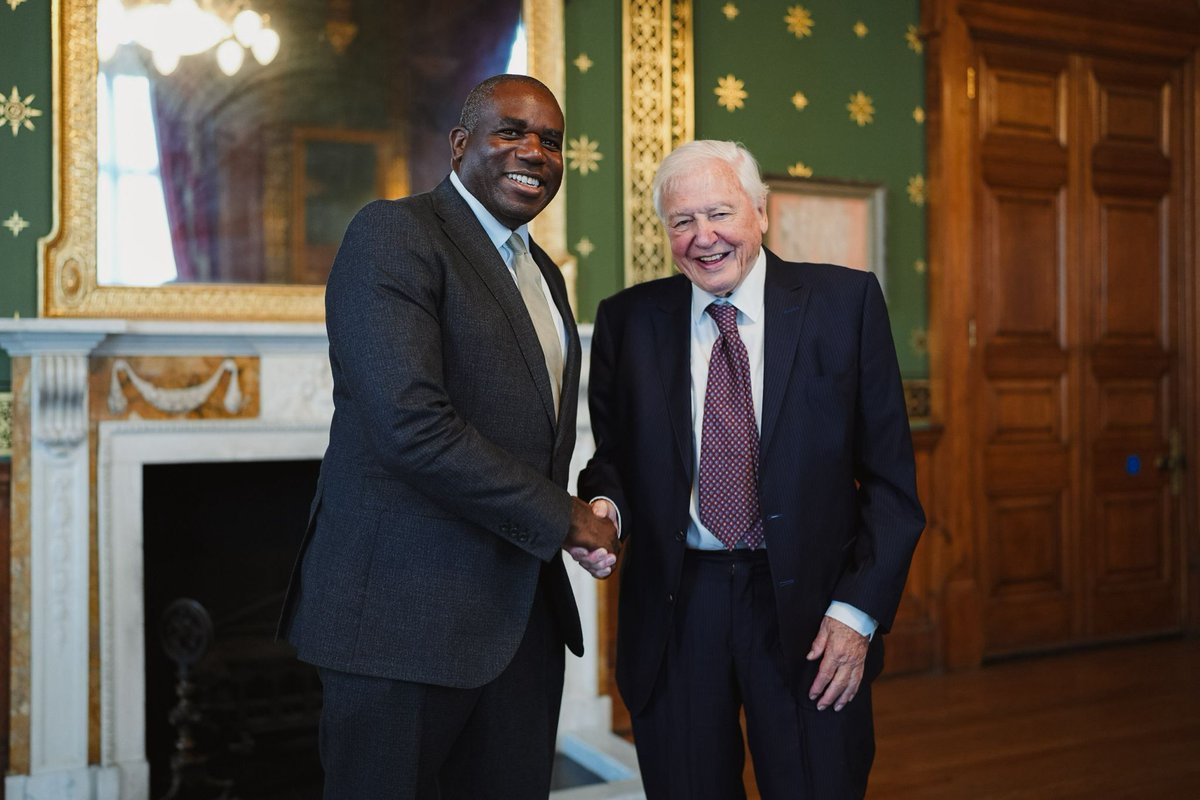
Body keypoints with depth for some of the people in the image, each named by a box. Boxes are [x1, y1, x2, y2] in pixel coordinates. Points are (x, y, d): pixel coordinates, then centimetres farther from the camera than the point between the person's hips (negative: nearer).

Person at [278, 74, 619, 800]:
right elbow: (411, 426, -22)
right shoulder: (394, 234, -10)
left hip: (523, 619, 8)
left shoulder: (541, 272, 17)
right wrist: (560, 519, -14)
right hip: (406, 614, -8)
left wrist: (592, 518, 0)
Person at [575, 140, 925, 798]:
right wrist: (604, 507, -13)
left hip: (808, 604, -1)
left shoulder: (845, 301, -1)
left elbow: (890, 475, -1)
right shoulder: (628, 319, 4)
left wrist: (859, 610, -7)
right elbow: (612, 458, 10)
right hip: (674, 611, 2)